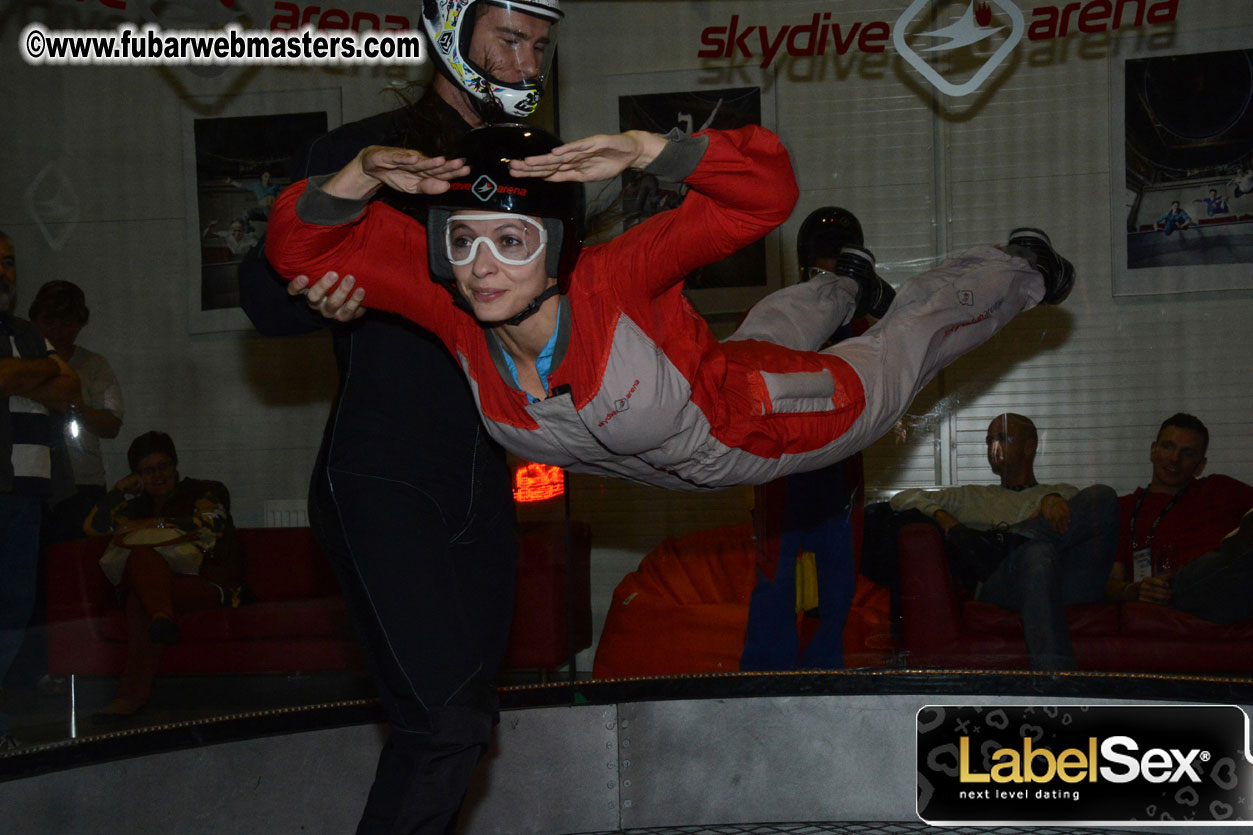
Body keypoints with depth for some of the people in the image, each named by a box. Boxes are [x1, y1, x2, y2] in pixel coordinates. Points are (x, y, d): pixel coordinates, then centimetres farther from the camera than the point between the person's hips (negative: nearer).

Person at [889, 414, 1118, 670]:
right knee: (1039, 551, -40)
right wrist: (942, 517, 7)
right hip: (999, 589, -1)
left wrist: (1053, 499, -16)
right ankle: (1051, 673, -57)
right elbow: (903, 499, 29)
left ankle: (998, 544, -31)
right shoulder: (974, 497, 36)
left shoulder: (1066, 494, 34)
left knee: (1102, 495, -21)